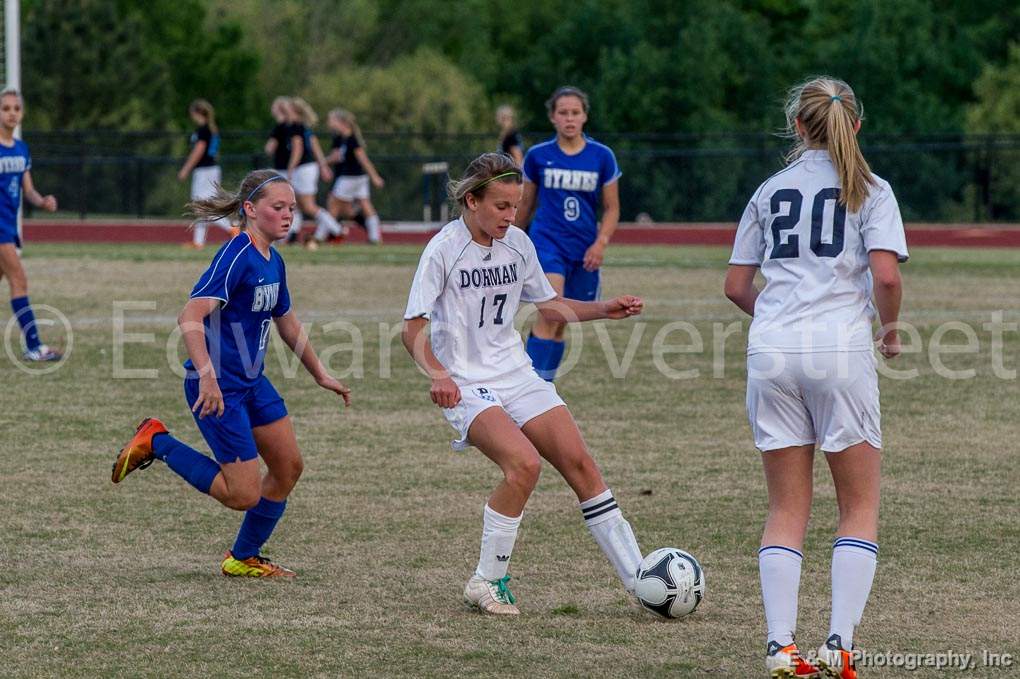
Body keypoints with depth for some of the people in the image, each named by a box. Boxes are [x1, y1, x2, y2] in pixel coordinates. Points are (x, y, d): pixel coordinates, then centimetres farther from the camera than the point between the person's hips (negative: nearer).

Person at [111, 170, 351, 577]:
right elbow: (190, 317, -29)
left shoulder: (273, 262, 9)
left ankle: (244, 558, 25)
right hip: (218, 390, -9)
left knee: (289, 466, 10)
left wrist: (321, 375, 30)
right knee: (245, 494, -8)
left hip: (252, 383, 9)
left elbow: (287, 325, 26)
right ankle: (156, 443, 7)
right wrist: (207, 377, -38)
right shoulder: (237, 256, -20)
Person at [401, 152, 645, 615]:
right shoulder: (444, 249, -12)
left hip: (517, 376, 6)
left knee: (580, 464, -4)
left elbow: (550, 306, 20)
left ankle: (639, 581, 2)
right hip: (466, 386, -6)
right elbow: (413, 329, -12)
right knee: (524, 463, -28)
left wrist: (605, 311, 7)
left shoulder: (517, 243, 5)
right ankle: (487, 582, -12)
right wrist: (437, 374, -29)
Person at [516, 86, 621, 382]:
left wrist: (601, 242, -9)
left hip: (584, 249, 2)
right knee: (550, 314, -21)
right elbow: (526, 204, 14)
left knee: (560, 325, 9)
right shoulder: (537, 155, 1)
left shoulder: (602, 156, 2)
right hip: (547, 243, -2)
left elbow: (612, 207, 7)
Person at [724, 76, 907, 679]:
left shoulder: (770, 190, 13)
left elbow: (737, 285, 13)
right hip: (841, 347, -3)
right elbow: (886, 275, -10)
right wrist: (891, 331, 7)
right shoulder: (870, 189, 3)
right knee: (861, 507, 7)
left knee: (787, 510, 9)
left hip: (772, 351, 3)